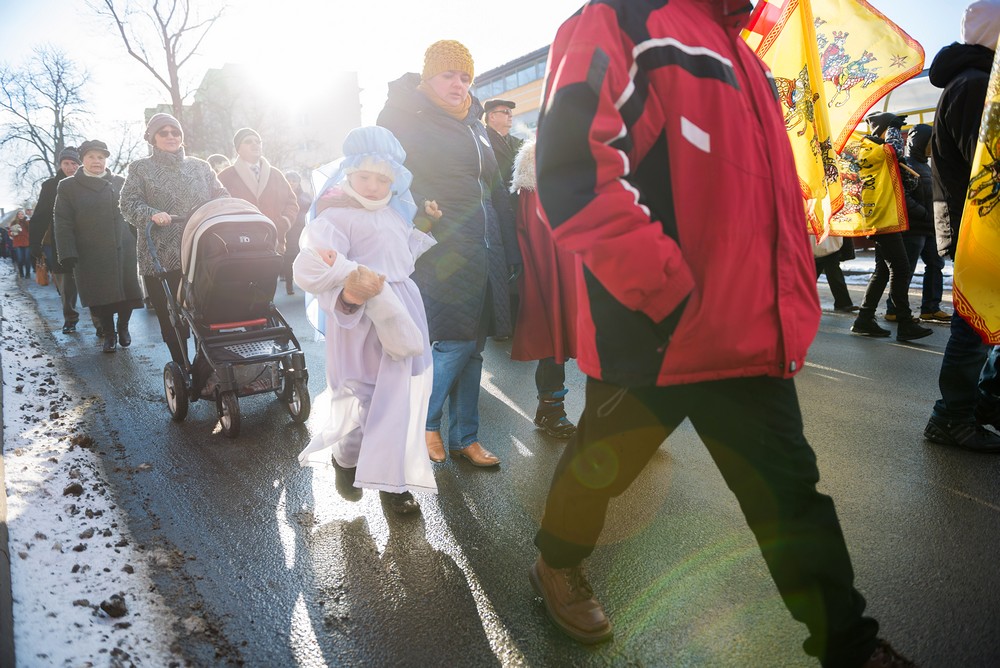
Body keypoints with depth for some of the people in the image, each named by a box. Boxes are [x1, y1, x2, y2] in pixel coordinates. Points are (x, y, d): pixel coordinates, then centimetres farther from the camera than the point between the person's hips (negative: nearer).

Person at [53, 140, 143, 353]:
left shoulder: (120, 183, 11)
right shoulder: (68, 186, 5)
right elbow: (63, 224, 1)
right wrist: (68, 254, -8)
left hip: (124, 250, 1)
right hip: (90, 254, -1)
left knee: (128, 293, 1)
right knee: (101, 297, 2)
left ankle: (123, 327, 23)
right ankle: (109, 334, 18)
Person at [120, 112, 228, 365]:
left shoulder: (200, 166, 16)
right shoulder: (140, 169, 10)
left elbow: (220, 197, 14)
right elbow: (129, 204, 1)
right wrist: (151, 214, -20)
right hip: (160, 258, -1)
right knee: (171, 320, 2)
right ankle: (182, 368, 12)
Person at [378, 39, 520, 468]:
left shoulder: (473, 123, 21)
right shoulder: (407, 118, 1)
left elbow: (495, 189, 22)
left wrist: (510, 251, 18)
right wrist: (418, 214, -20)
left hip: (485, 249, 7)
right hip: (443, 249, -7)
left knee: (473, 346, 8)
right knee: (455, 342, -11)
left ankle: (464, 437, 20)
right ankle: (425, 422, 14)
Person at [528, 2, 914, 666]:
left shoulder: (741, 57, 20)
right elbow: (573, 169, -21)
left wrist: (791, 300, 15)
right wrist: (667, 295, -22)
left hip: (751, 335, 7)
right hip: (648, 333, -7)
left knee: (791, 493, 13)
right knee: (603, 465, 15)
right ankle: (558, 567, 42)